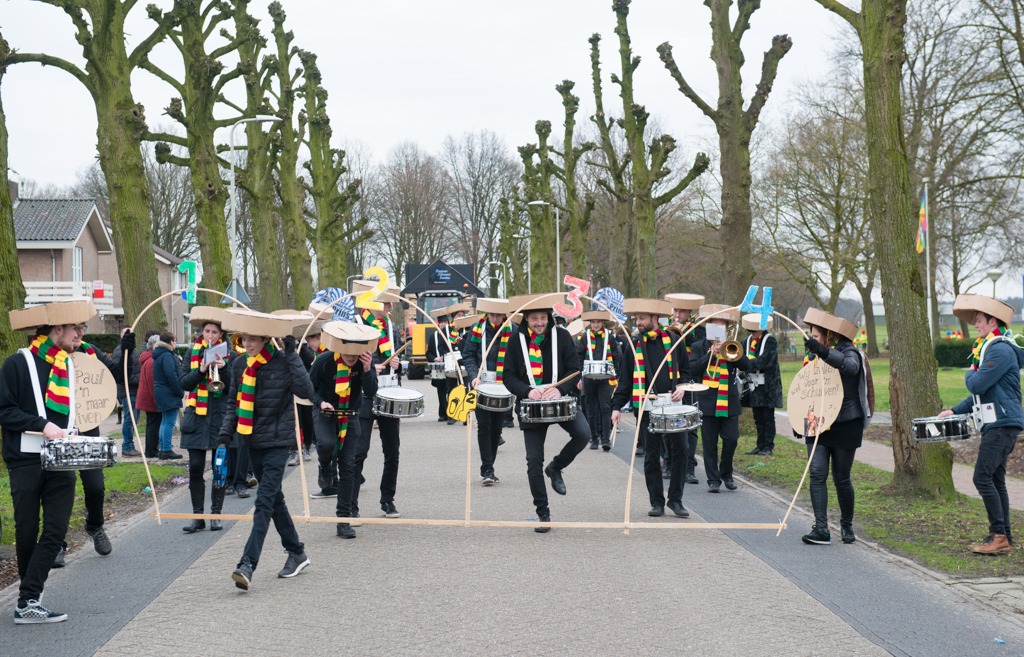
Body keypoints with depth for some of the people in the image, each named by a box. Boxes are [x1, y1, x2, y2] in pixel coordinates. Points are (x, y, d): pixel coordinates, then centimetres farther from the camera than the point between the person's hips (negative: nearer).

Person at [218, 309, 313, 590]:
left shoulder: (283, 363, -11)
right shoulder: (240, 365, 5)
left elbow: (306, 392, -25)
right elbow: (233, 402, 15)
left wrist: (292, 355, -24)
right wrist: (225, 433, 3)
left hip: (277, 442, -6)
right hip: (253, 441, 6)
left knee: (265, 501, -14)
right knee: (274, 499, 15)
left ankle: (247, 565, -20)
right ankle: (297, 553, 29)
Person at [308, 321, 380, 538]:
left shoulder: (365, 361, -12)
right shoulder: (324, 361, -16)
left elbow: (370, 393, -18)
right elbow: (310, 387, -3)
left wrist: (367, 369, -32)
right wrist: (320, 402, -22)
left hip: (351, 416, 2)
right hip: (326, 414, -2)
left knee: (347, 466, -2)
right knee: (326, 444, -33)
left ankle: (343, 520, 7)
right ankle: (325, 467, 6)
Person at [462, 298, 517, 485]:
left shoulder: (513, 330, 1)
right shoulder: (477, 329, 2)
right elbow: (468, 356, 3)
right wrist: (474, 376, -14)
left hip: (503, 386, 1)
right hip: (482, 384, -1)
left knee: (497, 427, 7)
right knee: (484, 425, -7)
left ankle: (488, 468, 19)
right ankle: (487, 470, -3)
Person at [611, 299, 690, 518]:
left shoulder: (672, 339, 6)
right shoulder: (633, 344, 7)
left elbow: (686, 368, 12)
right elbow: (624, 378, 9)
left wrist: (682, 388, -6)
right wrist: (617, 406, 3)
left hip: (672, 403, 0)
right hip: (646, 406, 0)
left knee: (679, 449, -4)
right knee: (651, 455, 2)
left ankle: (675, 499, 9)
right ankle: (657, 502, 12)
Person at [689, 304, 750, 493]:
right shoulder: (699, 347, 7)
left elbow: (746, 365, -3)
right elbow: (693, 369, -8)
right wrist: (711, 354, -16)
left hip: (729, 402, 2)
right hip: (708, 402, -1)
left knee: (731, 440, -1)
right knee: (710, 444, 0)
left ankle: (726, 473, 20)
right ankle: (713, 479, 9)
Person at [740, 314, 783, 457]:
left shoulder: (770, 341, -9)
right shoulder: (748, 341, 11)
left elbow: (765, 360, -20)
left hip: (768, 386, -6)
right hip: (754, 385, 6)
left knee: (768, 417, -1)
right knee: (758, 417, 9)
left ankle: (768, 446, 5)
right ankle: (760, 445, 15)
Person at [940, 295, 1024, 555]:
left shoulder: (1001, 350, -14)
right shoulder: (991, 349, 20)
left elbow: (977, 385, -19)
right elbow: (982, 393, 26)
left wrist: (970, 374, 4)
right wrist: (955, 411, 21)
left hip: (1002, 424, -10)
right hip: (996, 425, 10)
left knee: (983, 477, -13)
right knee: (995, 480, 9)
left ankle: (998, 536, -10)